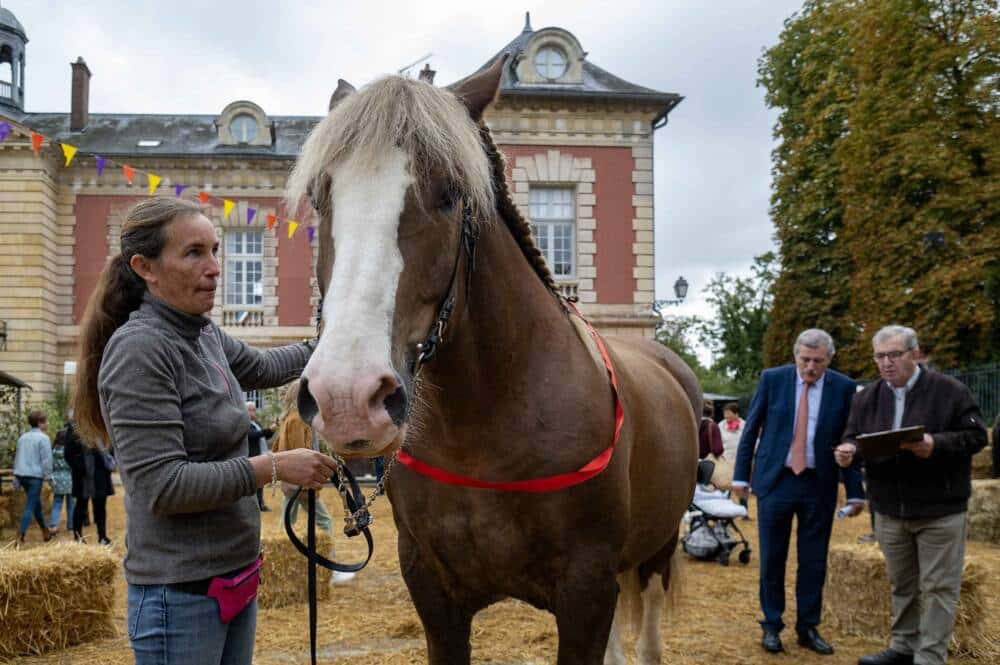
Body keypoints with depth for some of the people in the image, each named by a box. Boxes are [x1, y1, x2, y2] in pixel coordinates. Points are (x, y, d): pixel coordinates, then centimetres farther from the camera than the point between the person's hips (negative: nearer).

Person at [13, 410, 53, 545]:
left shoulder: (23, 437, 14)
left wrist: (16, 476, 24)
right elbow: (46, 459, -15)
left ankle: (45, 533, 28)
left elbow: (17, 457, 19)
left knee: (37, 504, 19)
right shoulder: (43, 438, -9)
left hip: (21, 474, 8)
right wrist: (48, 476, -7)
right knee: (30, 507, -5)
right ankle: (20, 537, -11)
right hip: (35, 475, -8)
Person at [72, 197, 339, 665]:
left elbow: (261, 368, 28)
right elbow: (160, 485, -24)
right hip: (181, 595, -8)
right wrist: (274, 468, -21)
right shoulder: (140, 349, -19)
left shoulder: (204, 336, 6)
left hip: (235, 578, 8)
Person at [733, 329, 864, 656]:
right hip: (775, 480, 0)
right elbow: (751, 429, 3)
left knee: (814, 561, 7)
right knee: (772, 558, 6)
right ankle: (772, 626, 20)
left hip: (819, 485, 1)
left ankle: (808, 628, 21)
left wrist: (855, 492, -1)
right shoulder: (772, 379, -3)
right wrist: (741, 475, 1)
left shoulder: (844, 388, -2)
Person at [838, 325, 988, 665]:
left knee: (938, 586, 1)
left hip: (939, 509, -4)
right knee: (901, 584, 16)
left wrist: (937, 445, -25)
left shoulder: (949, 391, -8)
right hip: (889, 509, 5)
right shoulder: (867, 397, 7)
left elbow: (975, 435, -8)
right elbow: (854, 437, 10)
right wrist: (849, 448, -15)